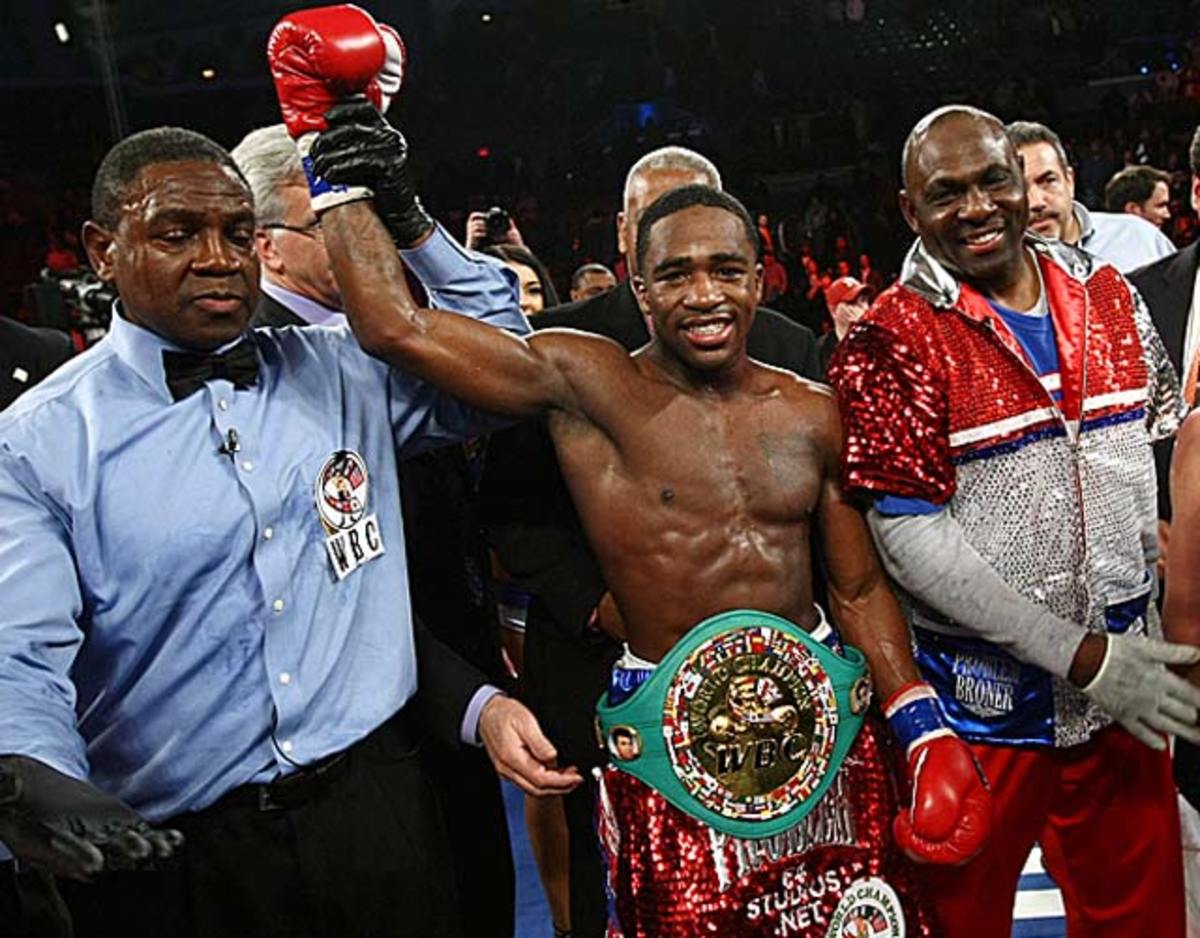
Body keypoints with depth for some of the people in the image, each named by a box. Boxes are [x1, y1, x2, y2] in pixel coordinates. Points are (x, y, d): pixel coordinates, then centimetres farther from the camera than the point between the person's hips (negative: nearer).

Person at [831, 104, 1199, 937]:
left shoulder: (1108, 294, 6)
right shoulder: (892, 343, -11)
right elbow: (909, 535, -16)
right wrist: (1081, 656, -16)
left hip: (1124, 686, 5)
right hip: (979, 702, -4)